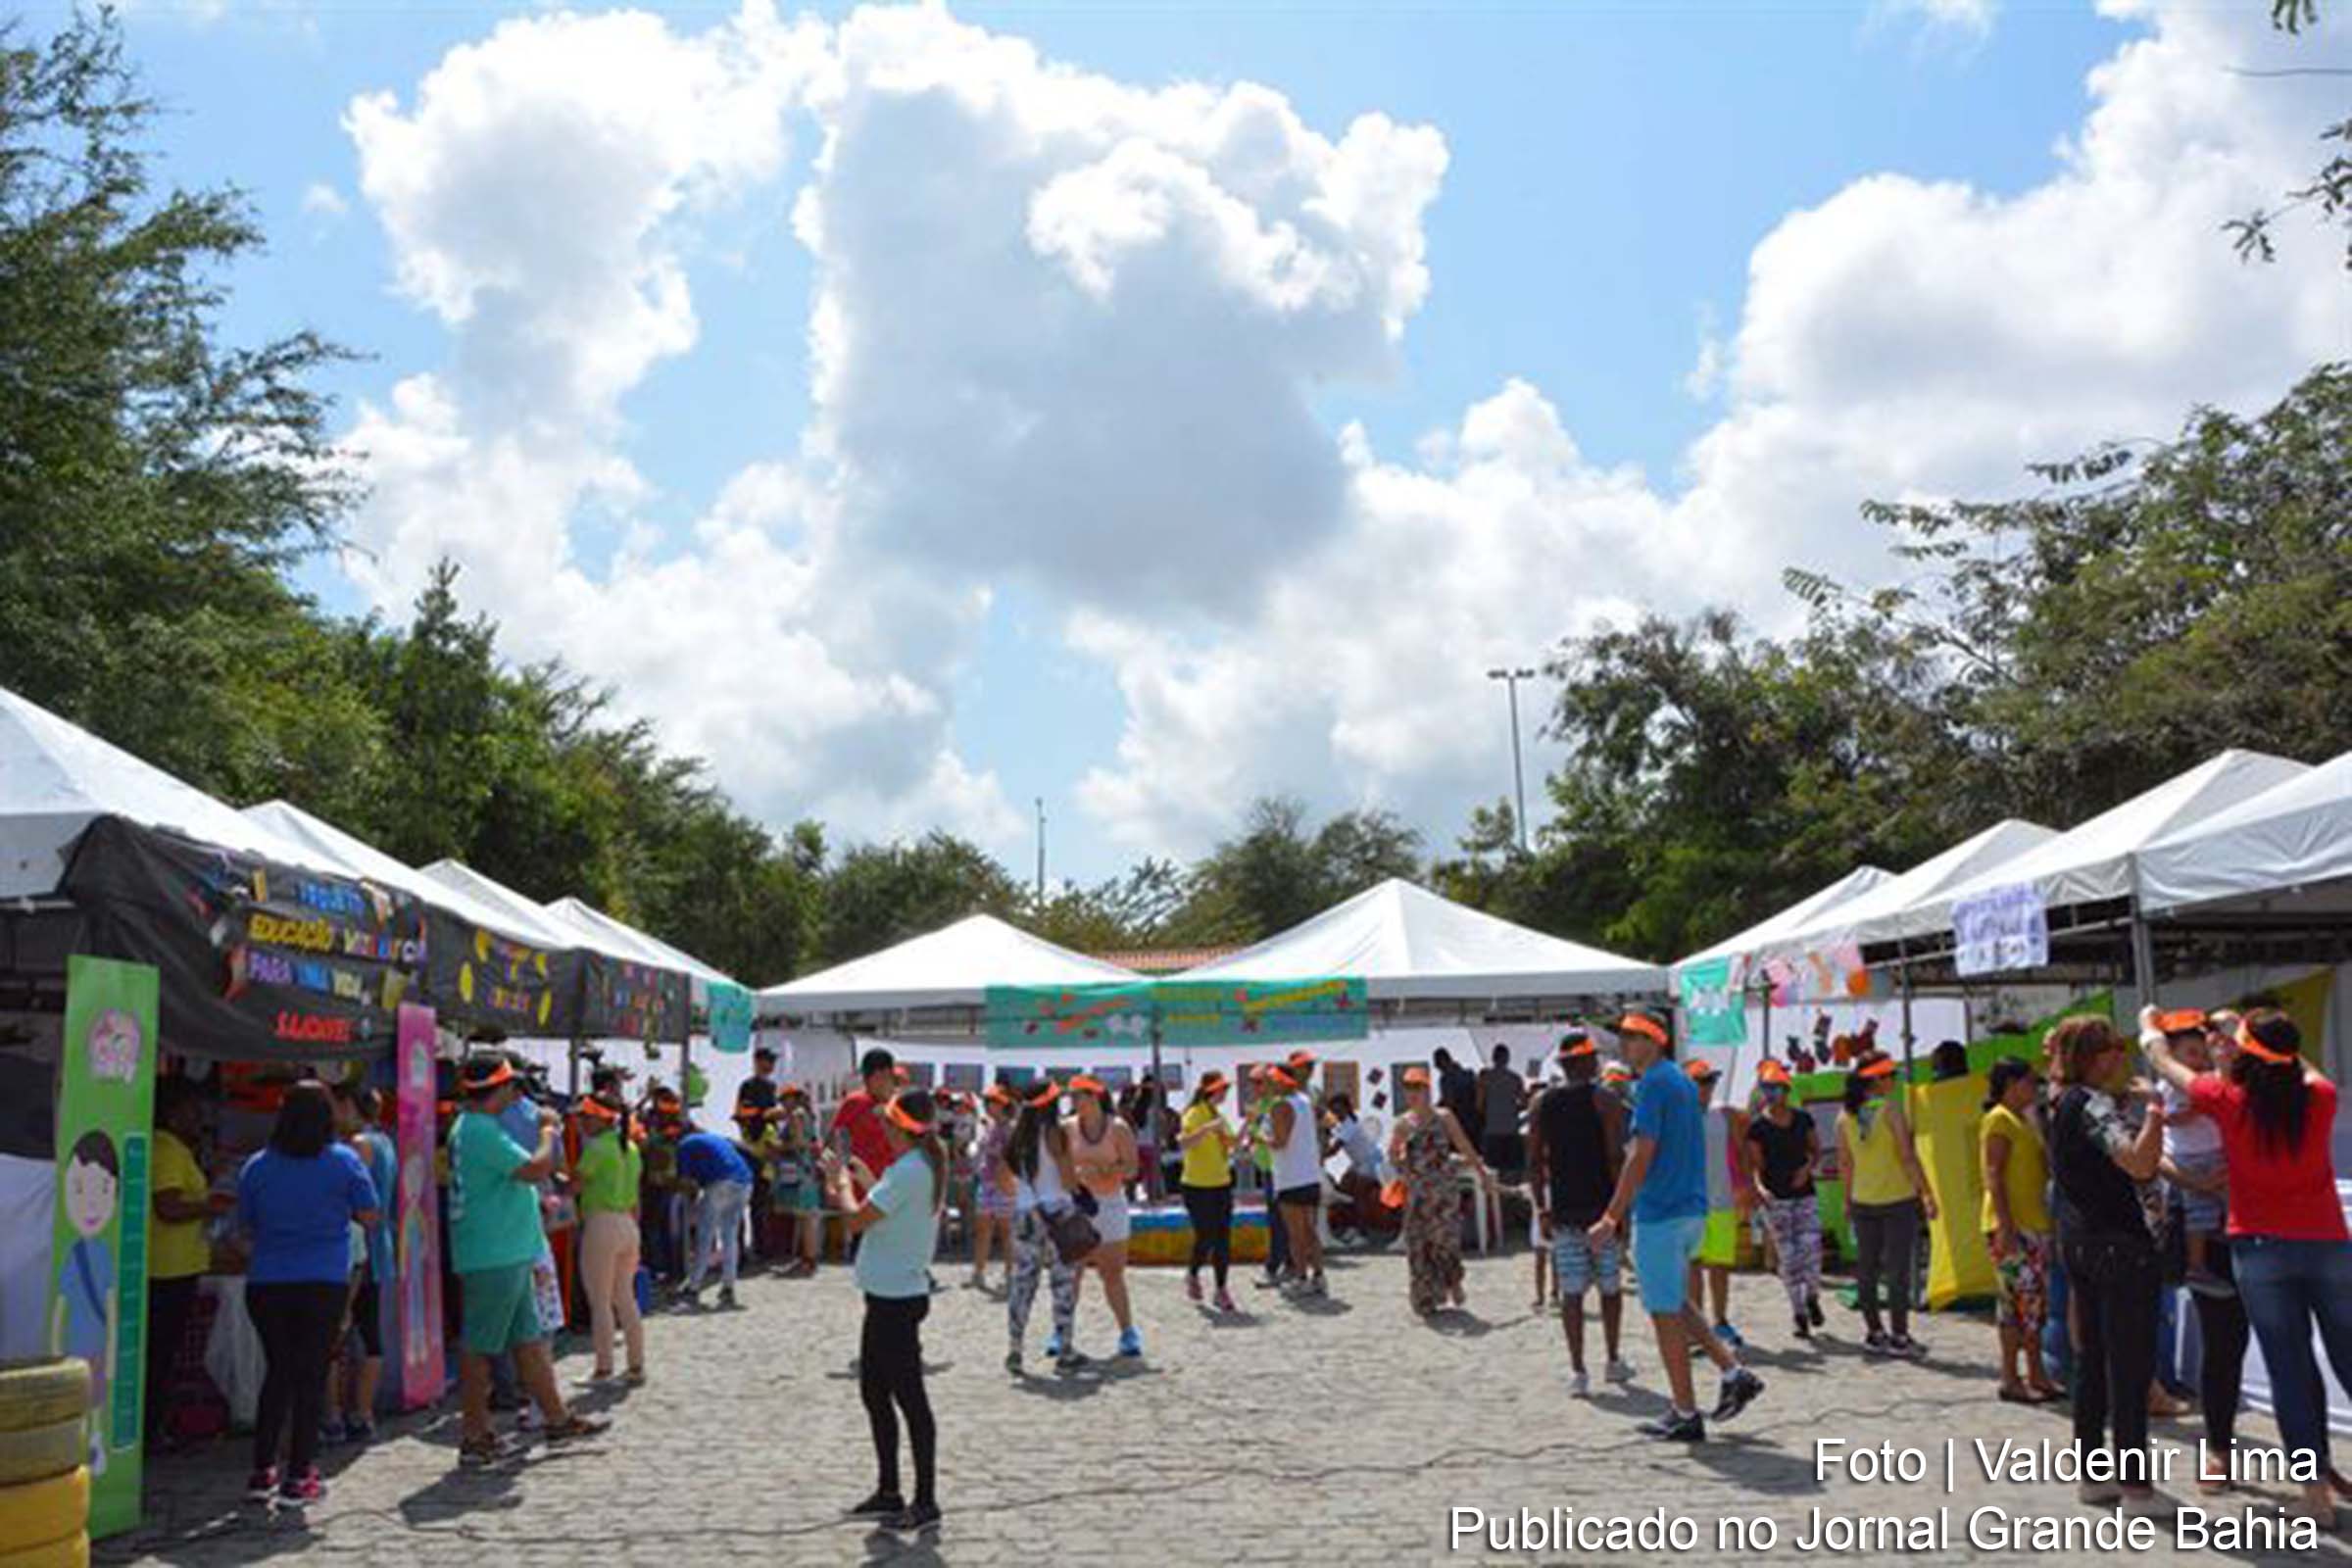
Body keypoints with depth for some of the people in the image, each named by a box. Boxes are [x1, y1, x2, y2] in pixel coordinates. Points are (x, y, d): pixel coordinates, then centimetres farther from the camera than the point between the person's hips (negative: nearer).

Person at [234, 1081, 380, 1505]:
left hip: (265, 1285, 3)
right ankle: (299, 1476, 7)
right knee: (311, 1375, 5)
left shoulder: (256, 1167, 2)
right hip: (324, 1283, -3)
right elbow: (369, 1216, 1)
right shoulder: (344, 1161, -5)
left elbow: (247, 1226, 11)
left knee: (278, 1372, 17)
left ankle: (262, 1470, 18)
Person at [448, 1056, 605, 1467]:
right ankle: (474, 1438, 8)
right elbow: (536, 1168, -24)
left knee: (529, 1340, 15)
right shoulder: (481, 1131, -19)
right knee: (479, 1346, 0)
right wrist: (548, 1130, -9)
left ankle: (556, 1418, 22)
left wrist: (537, 1200, 14)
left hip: (509, 1255, 11)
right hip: (492, 1258, -11)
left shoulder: (472, 1128, 15)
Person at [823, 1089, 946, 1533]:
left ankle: (925, 1500, 6)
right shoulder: (925, 1165, 11)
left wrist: (841, 1181, -4)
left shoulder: (908, 1171, -20)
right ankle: (888, 1493, 25)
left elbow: (857, 1219, -21)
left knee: (909, 1398, -2)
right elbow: (878, 1211, 16)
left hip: (896, 1299, -10)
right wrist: (851, 1182, 11)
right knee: (874, 1391, 17)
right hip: (888, 1295, 10)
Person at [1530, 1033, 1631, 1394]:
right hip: (1600, 1207, -3)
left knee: (1571, 1292, 4)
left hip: (1562, 1210, 3)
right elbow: (1615, 1156, -12)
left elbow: (1534, 1161, 6)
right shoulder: (1602, 1098, -6)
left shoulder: (1543, 1102, 6)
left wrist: (1541, 1208, 11)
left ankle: (1577, 1371, 2)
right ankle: (1614, 1361, 22)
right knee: (1610, 1287, 13)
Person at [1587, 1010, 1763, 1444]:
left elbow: (1642, 1156, -19)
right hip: (1693, 1211, 9)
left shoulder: (1653, 1083, -15)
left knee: (1665, 1312, 1)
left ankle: (1685, 1416, 8)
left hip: (1660, 1213, -9)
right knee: (1675, 1302, 22)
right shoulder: (1684, 1081, 14)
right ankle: (1734, 1373, 16)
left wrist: (1612, 1217, -17)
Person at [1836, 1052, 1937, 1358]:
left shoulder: (1846, 1115, 3)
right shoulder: (1890, 1109, -12)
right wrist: (1927, 1194, -8)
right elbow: (1907, 1156, -14)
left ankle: (1874, 1333, 17)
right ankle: (1900, 1337, 4)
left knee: (1867, 1268, 11)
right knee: (1898, 1269, 1)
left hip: (1863, 1202, 5)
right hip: (1899, 1198, -5)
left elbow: (1844, 1163, 8)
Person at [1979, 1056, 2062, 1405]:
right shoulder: (1998, 1120, -10)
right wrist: (2005, 1225, -22)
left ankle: (2035, 1375, 17)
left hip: (2035, 1224, 9)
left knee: (2036, 1301, 10)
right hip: (2010, 1227, -9)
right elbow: (1993, 1175, -16)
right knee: (2018, 1300, -8)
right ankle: (2011, 1379, -3)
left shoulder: (2025, 1120, 19)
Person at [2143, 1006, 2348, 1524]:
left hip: (2261, 1248, -1)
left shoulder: (2229, 1101, -9)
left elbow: (2166, 1064, 9)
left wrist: (2149, 1027, 29)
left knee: (2289, 1369, 3)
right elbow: (2304, 1070, 21)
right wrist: (2262, 1037, 34)